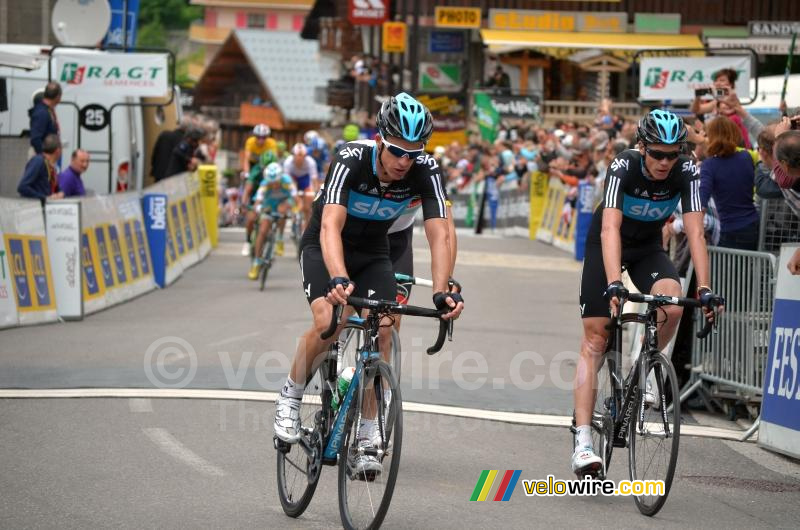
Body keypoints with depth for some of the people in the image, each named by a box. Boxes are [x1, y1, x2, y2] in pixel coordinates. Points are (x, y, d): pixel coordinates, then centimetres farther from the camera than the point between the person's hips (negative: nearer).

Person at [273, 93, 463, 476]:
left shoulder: (424, 172, -23)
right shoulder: (351, 160, -32)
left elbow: (439, 234, -28)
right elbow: (331, 226, -43)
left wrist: (442, 291, -44)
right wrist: (339, 279, -59)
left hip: (373, 253, 3)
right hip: (325, 247, -3)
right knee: (328, 322, -28)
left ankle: (366, 439, -5)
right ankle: (290, 398, -2)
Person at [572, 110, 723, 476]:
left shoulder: (687, 172, -23)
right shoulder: (623, 166, -30)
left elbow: (695, 232, -27)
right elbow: (610, 228, -39)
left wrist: (704, 289, -39)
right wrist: (614, 284, -52)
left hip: (649, 246, 2)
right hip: (607, 245, -2)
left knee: (673, 305, -29)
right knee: (595, 338, -10)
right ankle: (583, 440, -12)